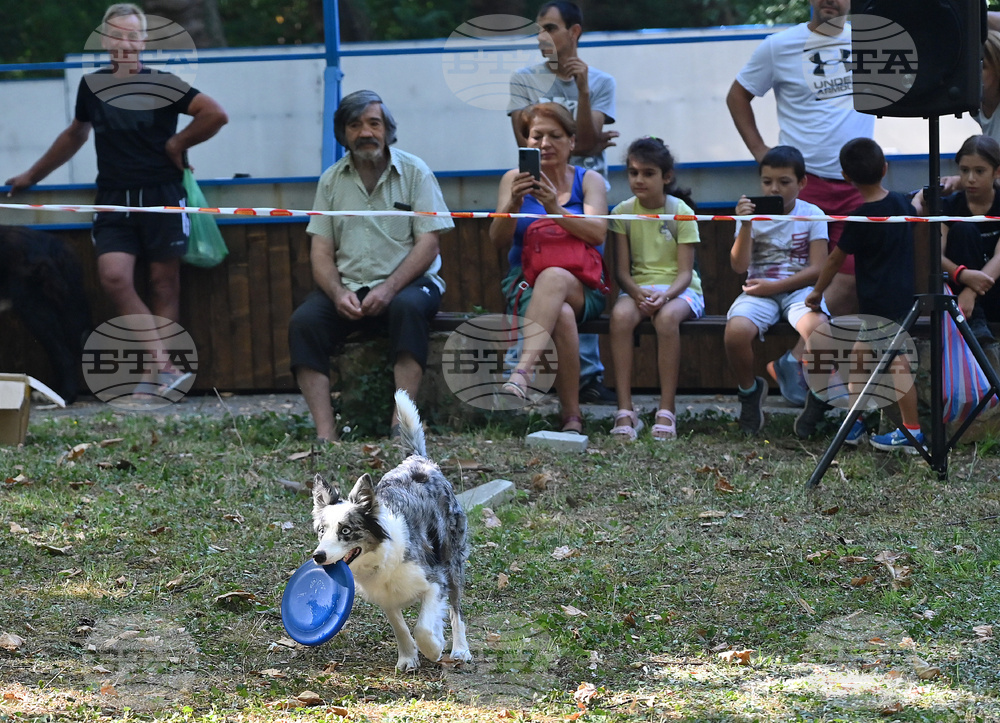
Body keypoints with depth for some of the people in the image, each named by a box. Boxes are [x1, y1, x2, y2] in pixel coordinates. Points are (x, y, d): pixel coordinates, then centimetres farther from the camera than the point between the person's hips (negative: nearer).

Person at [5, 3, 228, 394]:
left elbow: (216, 115, -8)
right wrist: (32, 176, 34)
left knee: (163, 284, 0)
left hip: (161, 198, -3)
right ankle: (165, 366, -18)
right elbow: (74, 135, 27)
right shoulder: (92, 86, 9)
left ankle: (159, 374, 4)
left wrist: (177, 143, -3)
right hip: (114, 200, 3)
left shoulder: (162, 85, -4)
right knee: (113, 276, -16)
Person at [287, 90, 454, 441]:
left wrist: (388, 289, -19)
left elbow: (428, 244, -5)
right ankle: (325, 432, -32)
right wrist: (338, 293, -15)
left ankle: (401, 422, -40)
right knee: (304, 320, -25)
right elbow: (321, 251, 6)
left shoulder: (414, 172, 2)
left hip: (405, 282, -3)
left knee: (408, 307, -36)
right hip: (347, 285, 3)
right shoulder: (331, 180, 10)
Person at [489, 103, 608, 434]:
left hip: (582, 286, 0)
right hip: (525, 284, 0)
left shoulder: (588, 180, 11)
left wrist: (555, 209, -26)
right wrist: (513, 204, -23)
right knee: (562, 316, -36)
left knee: (554, 277, -38)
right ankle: (571, 417, -37)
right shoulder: (514, 179, 11)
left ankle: (522, 372, -54)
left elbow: (597, 233, -9)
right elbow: (498, 240, -3)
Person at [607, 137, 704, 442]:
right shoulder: (623, 212, 2)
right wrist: (637, 292, -23)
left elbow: (685, 271, -8)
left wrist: (666, 295, -29)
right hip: (639, 286, 2)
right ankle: (625, 411, -33)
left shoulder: (681, 212, -5)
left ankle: (666, 412, -32)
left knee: (667, 316, -37)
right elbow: (622, 270, -1)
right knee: (621, 315, -33)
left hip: (679, 288, -2)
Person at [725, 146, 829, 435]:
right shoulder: (754, 214, 5)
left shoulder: (812, 215, 3)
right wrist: (746, 225, -17)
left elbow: (817, 268, -4)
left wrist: (774, 286, -12)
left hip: (799, 289, -1)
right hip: (759, 291, 1)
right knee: (736, 331, -32)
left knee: (816, 328, -37)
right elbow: (739, 266, -4)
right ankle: (750, 390, 0)